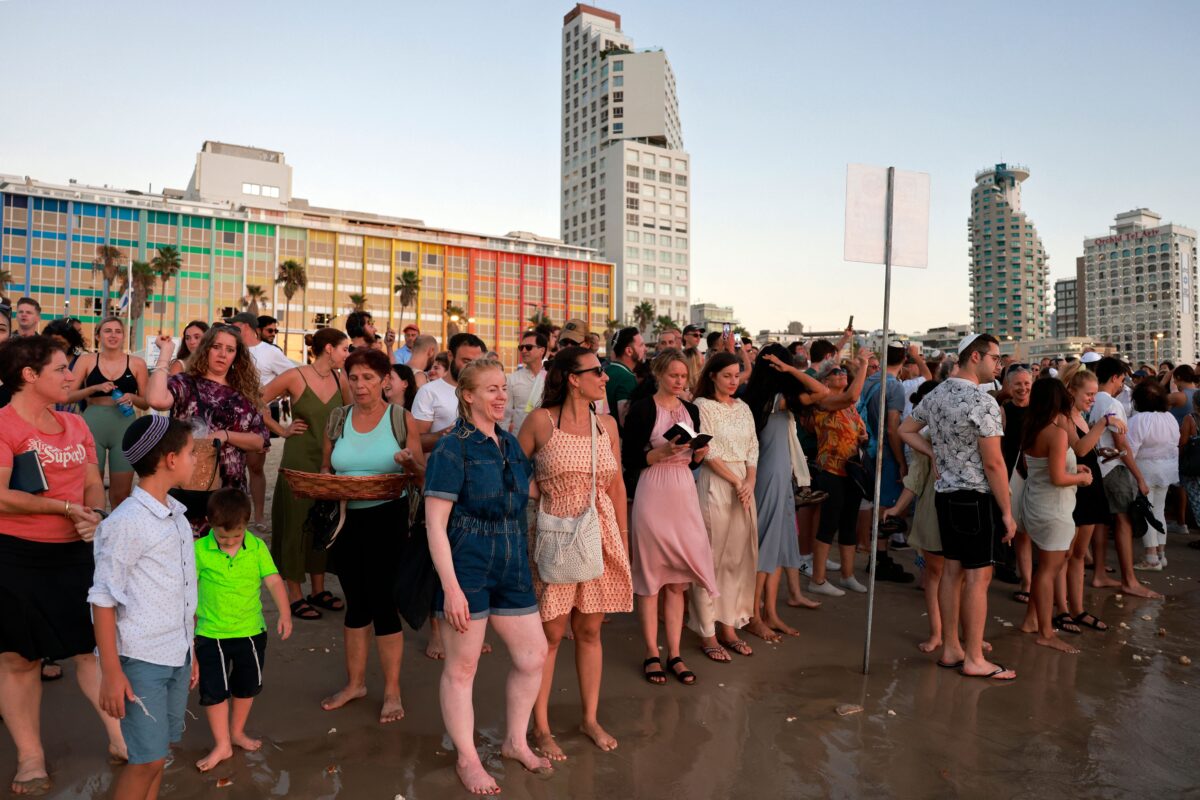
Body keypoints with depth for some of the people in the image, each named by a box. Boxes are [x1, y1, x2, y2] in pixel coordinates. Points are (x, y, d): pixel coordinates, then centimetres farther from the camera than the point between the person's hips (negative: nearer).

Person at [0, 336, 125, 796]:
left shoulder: (75, 425, 9)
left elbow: (94, 483, 11)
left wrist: (95, 515, -9)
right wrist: (66, 508, -16)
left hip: (74, 552, 5)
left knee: (93, 645, 9)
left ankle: (121, 737, 18)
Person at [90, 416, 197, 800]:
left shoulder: (177, 515, 7)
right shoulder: (126, 523, -16)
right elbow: (103, 600, -14)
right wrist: (111, 672, -13)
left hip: (177, 656, 7)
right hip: (142, 660, -7)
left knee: (159, 753, 15)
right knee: (147, 760, 1)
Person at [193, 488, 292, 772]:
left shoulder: (257, 547, -9)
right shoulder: (200, 550, -11)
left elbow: (273, 581, -9)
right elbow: (190, 588, -1)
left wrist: (284, 614, -18)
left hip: (251, 631, 2)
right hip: (211, 634, -1)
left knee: (247, 686, 18)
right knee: (214, 690, 6)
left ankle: (237, 732, 40)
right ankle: (222, 745, 23)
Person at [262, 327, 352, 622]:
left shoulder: (341, 381, 4)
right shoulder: (295, 377, -10)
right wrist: (282, 430, -7)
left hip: (330, 464, 5)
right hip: (298, 464, -5)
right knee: (296, 526, 3)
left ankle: (319, 590, 27)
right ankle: (295, 595, 16)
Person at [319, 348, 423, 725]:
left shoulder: (401, 418, -3)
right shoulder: (337, 419, 6)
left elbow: (420, 471, 0)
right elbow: (325, 467, 14)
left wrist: (410, 461, -23)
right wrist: (326, 482, -9)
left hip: (387, 518, -4)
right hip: (345, 518, 4)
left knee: (381, 600, 1)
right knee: (355, 601, 14)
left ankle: (392, 691, 16)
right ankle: (355, 682, 31)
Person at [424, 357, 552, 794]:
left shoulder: (510, 443, 8)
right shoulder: (453, 448, -11)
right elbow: (435, 522, -15)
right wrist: (451, 586, -19)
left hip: (512, 567, 7)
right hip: (466, 568, -7)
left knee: (533, 655, 12)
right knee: (462, 666, 9)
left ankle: (515, 741, 34)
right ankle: (467, 759, 28)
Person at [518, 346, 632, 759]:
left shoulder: (607, 424, 5)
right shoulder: (540, 420, -7)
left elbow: (617, 484, 11)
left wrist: (623, 537, 11)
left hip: (600, 535, 4)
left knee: (590, 629, 14)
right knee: (550, 633, 5)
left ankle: (591, 718, 30)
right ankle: (541, 727, 22)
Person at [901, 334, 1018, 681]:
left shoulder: (936, 394, 6)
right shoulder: (982, 401, -18)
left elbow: (906, 430, 18)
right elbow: (993, 462, -18)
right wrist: (1007, 511, -11)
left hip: (946, 493, 8)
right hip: (977, 498, -8)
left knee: (953, 571, 13)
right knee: (978, 576, 0)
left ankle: (951, 648, 22)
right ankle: (974, 658, 8)